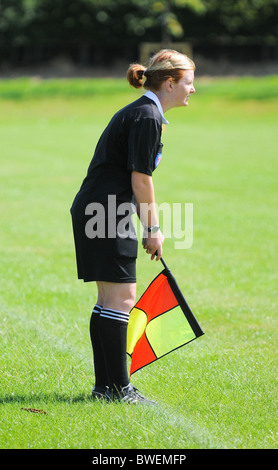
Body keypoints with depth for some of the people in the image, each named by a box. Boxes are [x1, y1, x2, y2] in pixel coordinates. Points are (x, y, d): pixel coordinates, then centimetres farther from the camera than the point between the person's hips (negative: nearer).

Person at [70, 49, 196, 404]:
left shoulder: (143, 113, 18)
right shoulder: (147, 117, -14)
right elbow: (141, 179, -15)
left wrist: (150, 228, 19)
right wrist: (153, 228, -7)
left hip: (98, 213, 10)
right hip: (106, 214, -10)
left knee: (109, 299, 11)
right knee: (121, 298, -7)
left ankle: (105, 385, 15)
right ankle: (117, 387, -4)